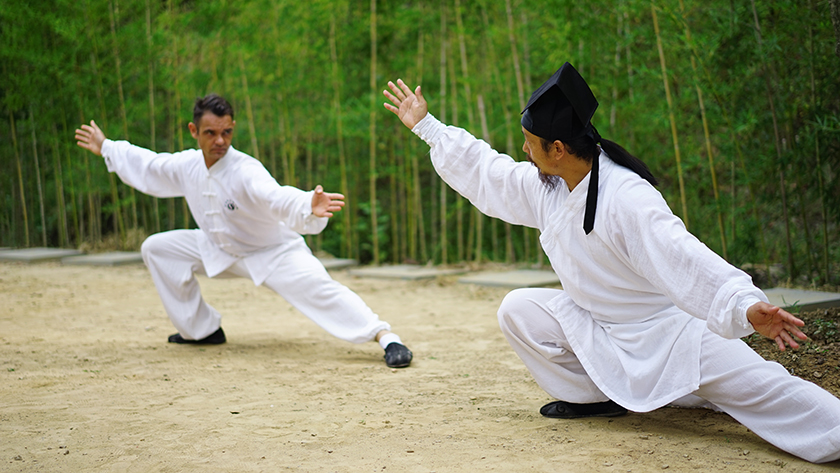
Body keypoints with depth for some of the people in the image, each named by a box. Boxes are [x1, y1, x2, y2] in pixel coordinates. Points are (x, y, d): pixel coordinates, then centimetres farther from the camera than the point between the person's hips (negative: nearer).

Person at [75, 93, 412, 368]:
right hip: (222, 250, 8)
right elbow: (148, 165, 11)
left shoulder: (245, 172, -31)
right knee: (157, 248, 5)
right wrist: (106, 148, 22)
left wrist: (309, 208, -72)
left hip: (275, 252, -7)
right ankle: (201, 329, 15)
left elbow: (279, 198, -51)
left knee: (321, 291, -31)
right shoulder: (187, 166, -10)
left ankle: (386, 338, -33)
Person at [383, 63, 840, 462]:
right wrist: (425, 125, 14)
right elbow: (484, 170, 10)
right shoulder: (545, 187, -4)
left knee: (761, 388, -20)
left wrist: (746, 307, -57)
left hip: (667, 329, -7)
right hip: (594, 325, 7)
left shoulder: (627, 199, -29)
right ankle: (597, 396, 6)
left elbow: (682, 259, -41)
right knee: (518, 309, -6)